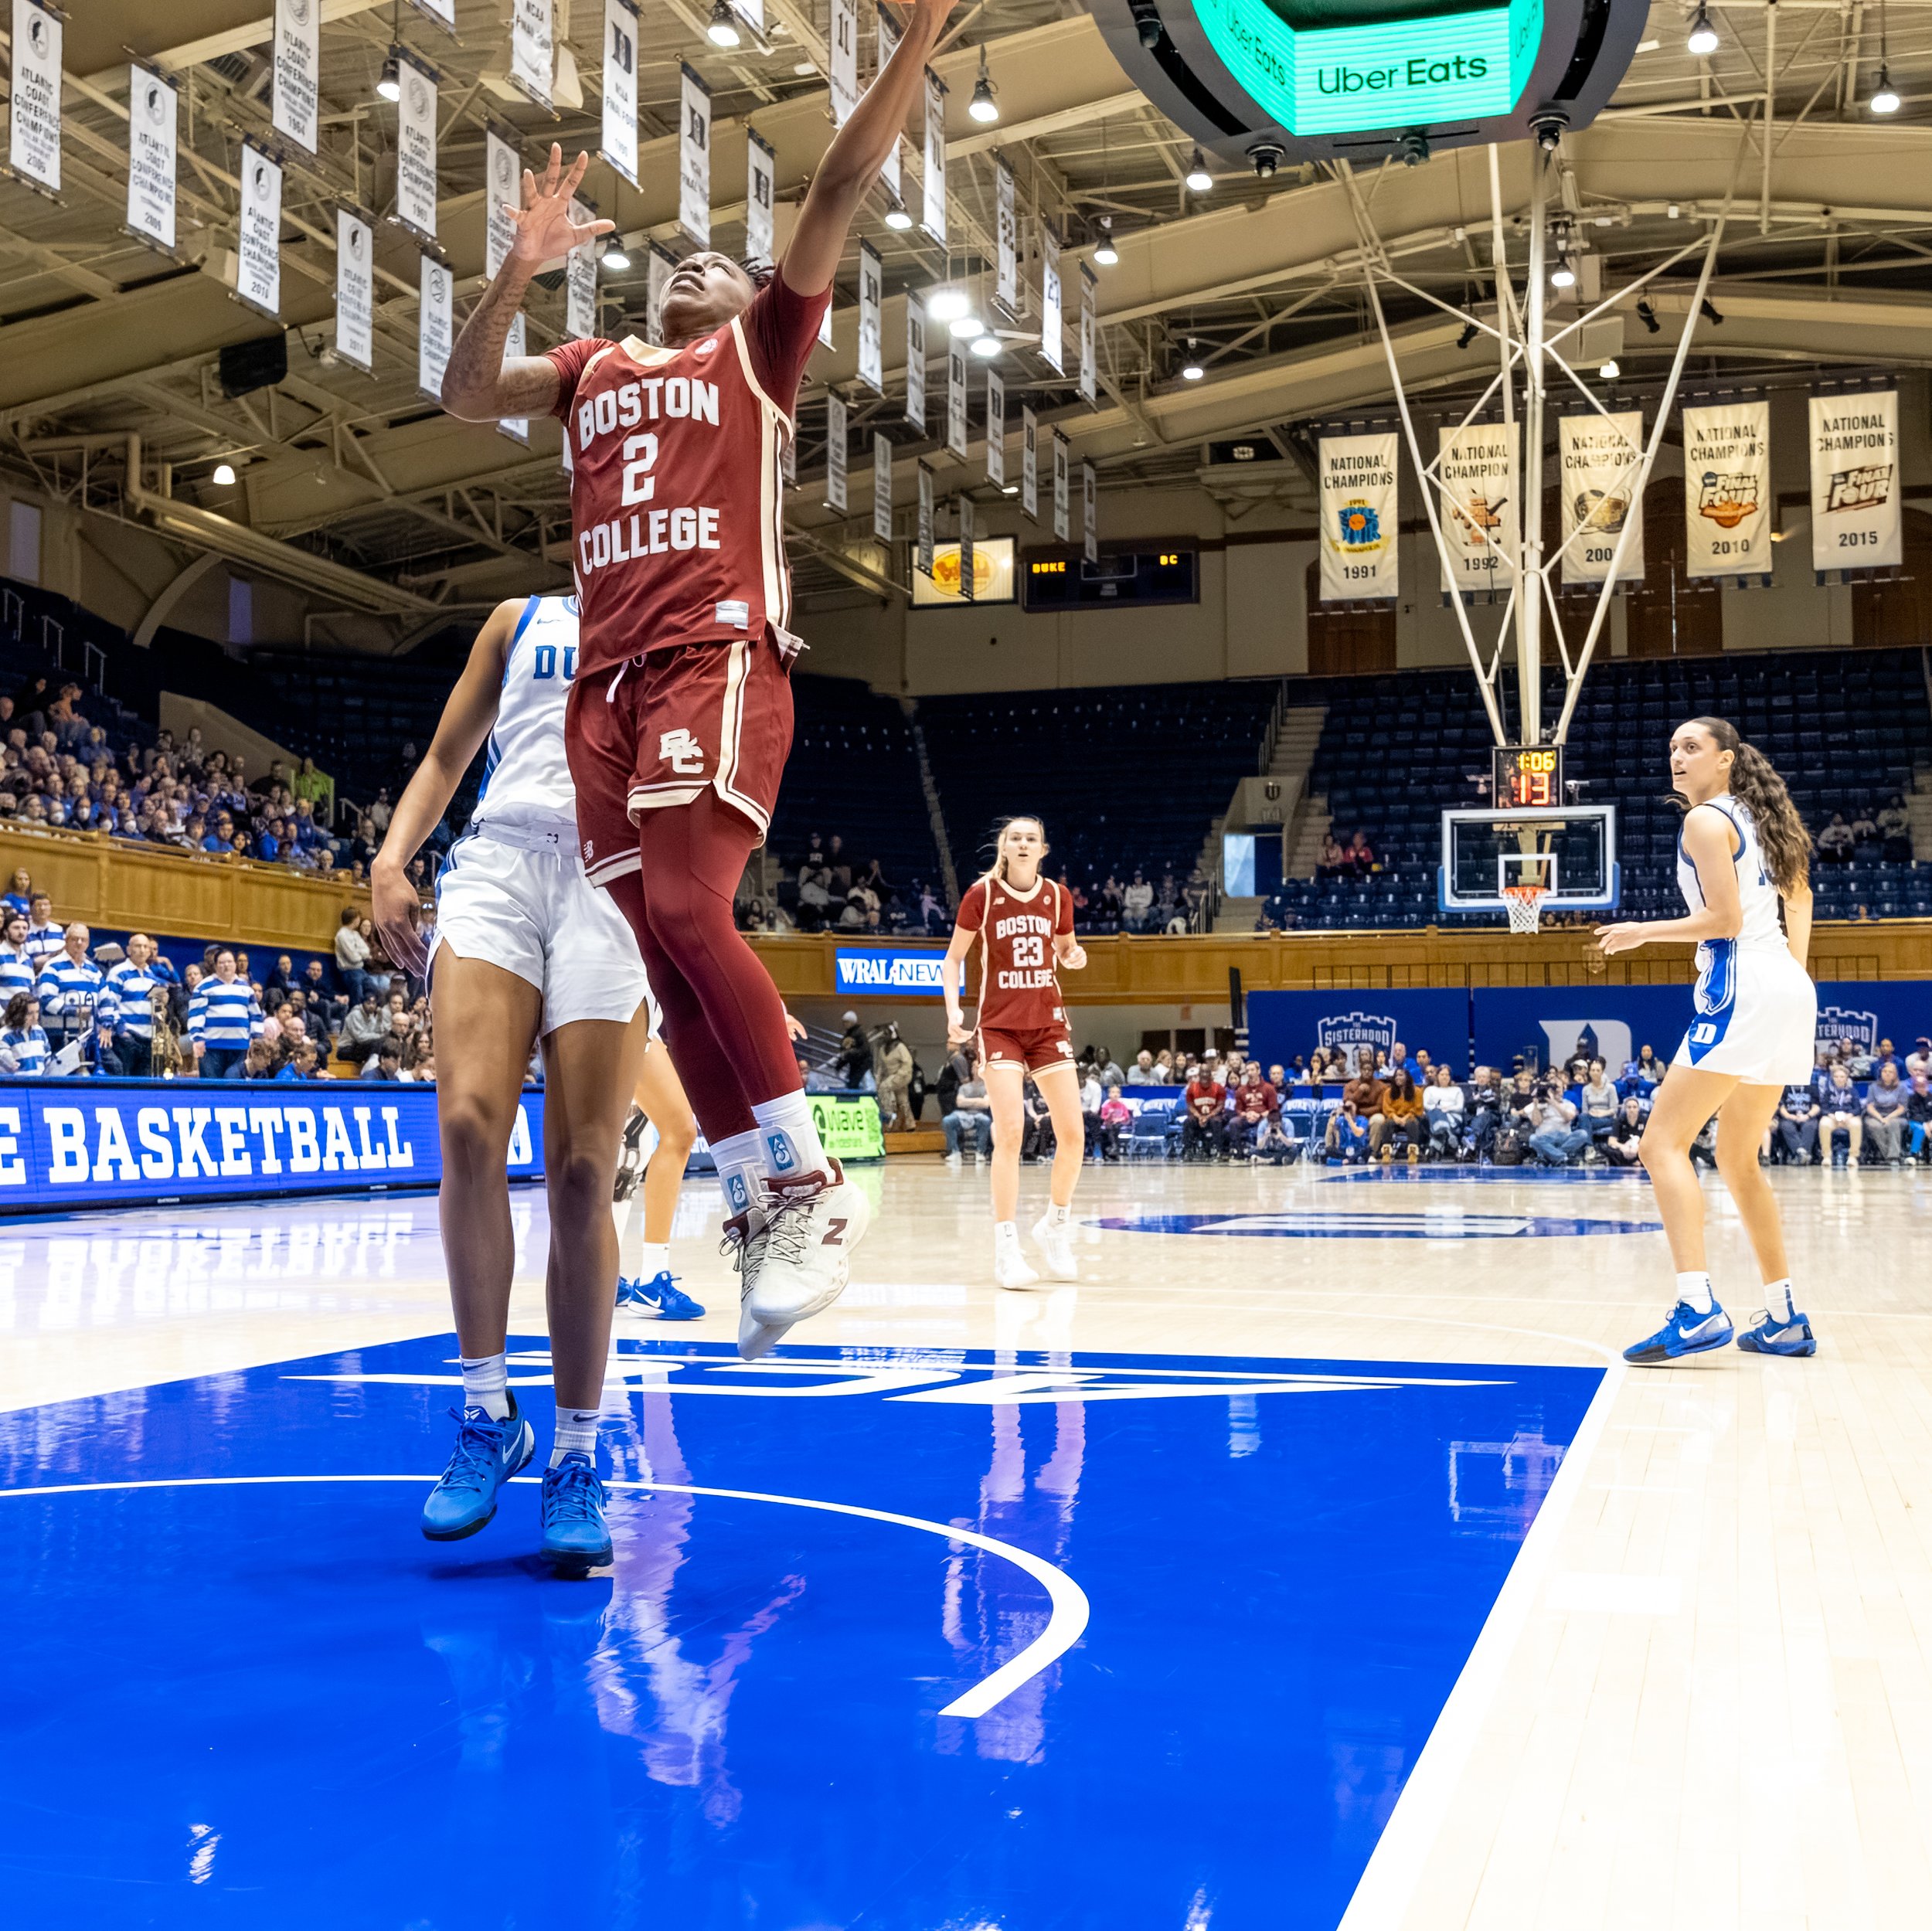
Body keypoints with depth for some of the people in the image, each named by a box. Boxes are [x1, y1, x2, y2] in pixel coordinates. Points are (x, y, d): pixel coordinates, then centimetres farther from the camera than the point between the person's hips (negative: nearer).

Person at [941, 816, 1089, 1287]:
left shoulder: (1056, 896, 4)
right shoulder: (982, 893, -4)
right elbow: (953, 957, 3)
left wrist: (1074, 956, -5)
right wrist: (953, 1011, -11)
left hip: (1048, 1023, 3)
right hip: (999, 1025, -3)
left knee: (1073, 1133, -2)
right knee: (1009, 1133, -14)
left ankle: (1056, 1226, 21)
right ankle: (1006, 1249, -7)